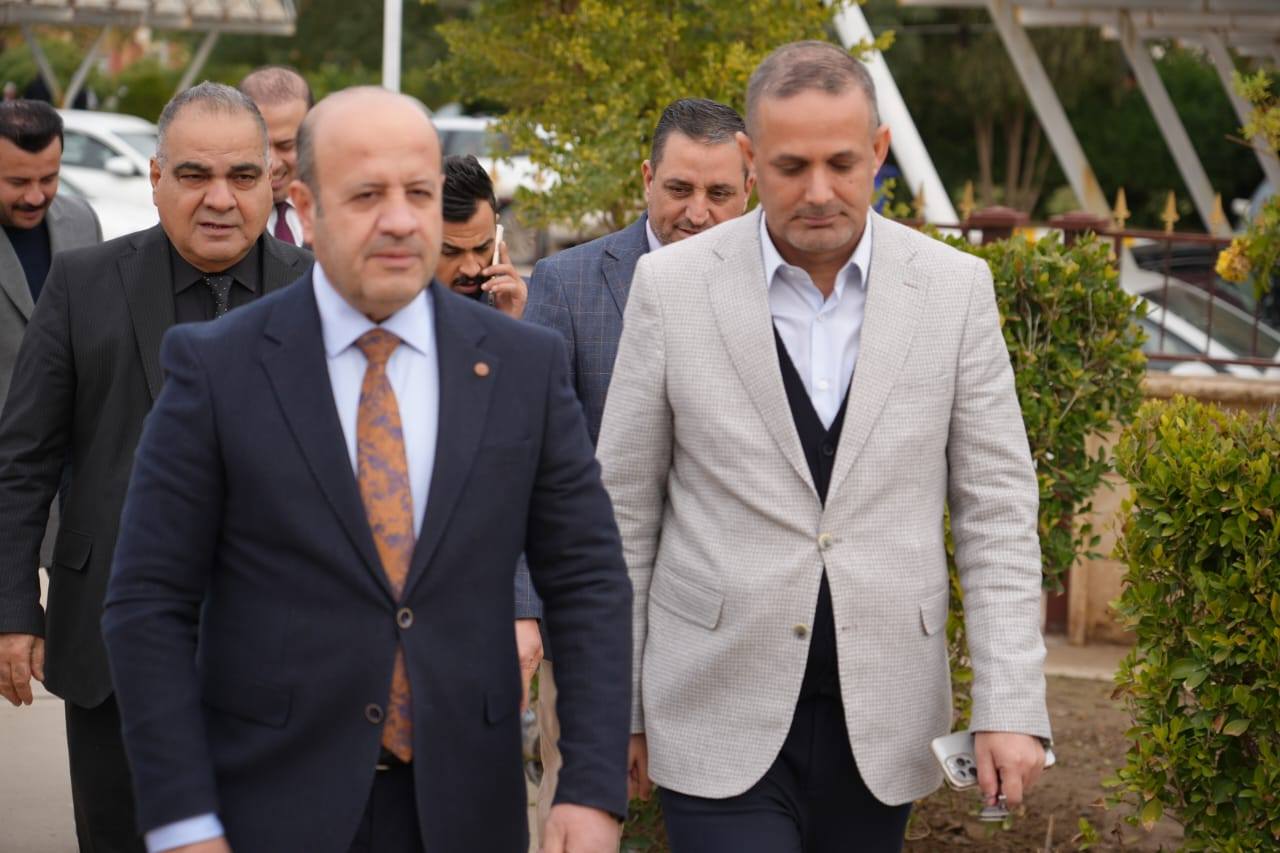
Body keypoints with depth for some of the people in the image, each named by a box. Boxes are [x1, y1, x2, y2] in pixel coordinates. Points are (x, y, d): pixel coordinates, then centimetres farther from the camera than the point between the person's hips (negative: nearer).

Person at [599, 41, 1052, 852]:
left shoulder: (956, 289, 0)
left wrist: (1012, 707, -5)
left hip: (882, 720, 2)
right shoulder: (672, 285, -3)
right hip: (721, 718, -2)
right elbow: (623, 509, 2)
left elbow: (996, 509, 1)